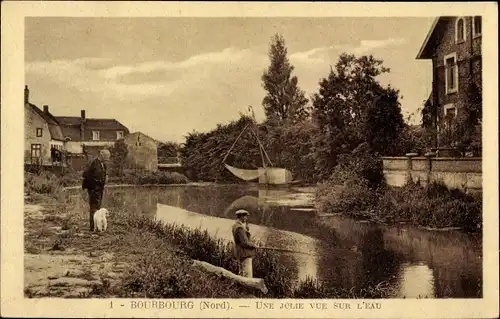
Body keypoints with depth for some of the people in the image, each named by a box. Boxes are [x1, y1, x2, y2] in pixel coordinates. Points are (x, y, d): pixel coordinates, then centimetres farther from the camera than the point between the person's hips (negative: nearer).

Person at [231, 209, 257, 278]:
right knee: (248, 275, -10)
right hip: (245, 254, -11)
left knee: (242, 274, 18)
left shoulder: (235, 226, 10)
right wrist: (253, 245, -10)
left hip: (241, 254, 11)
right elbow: (244, 242, -23)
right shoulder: (240, 228, -21)